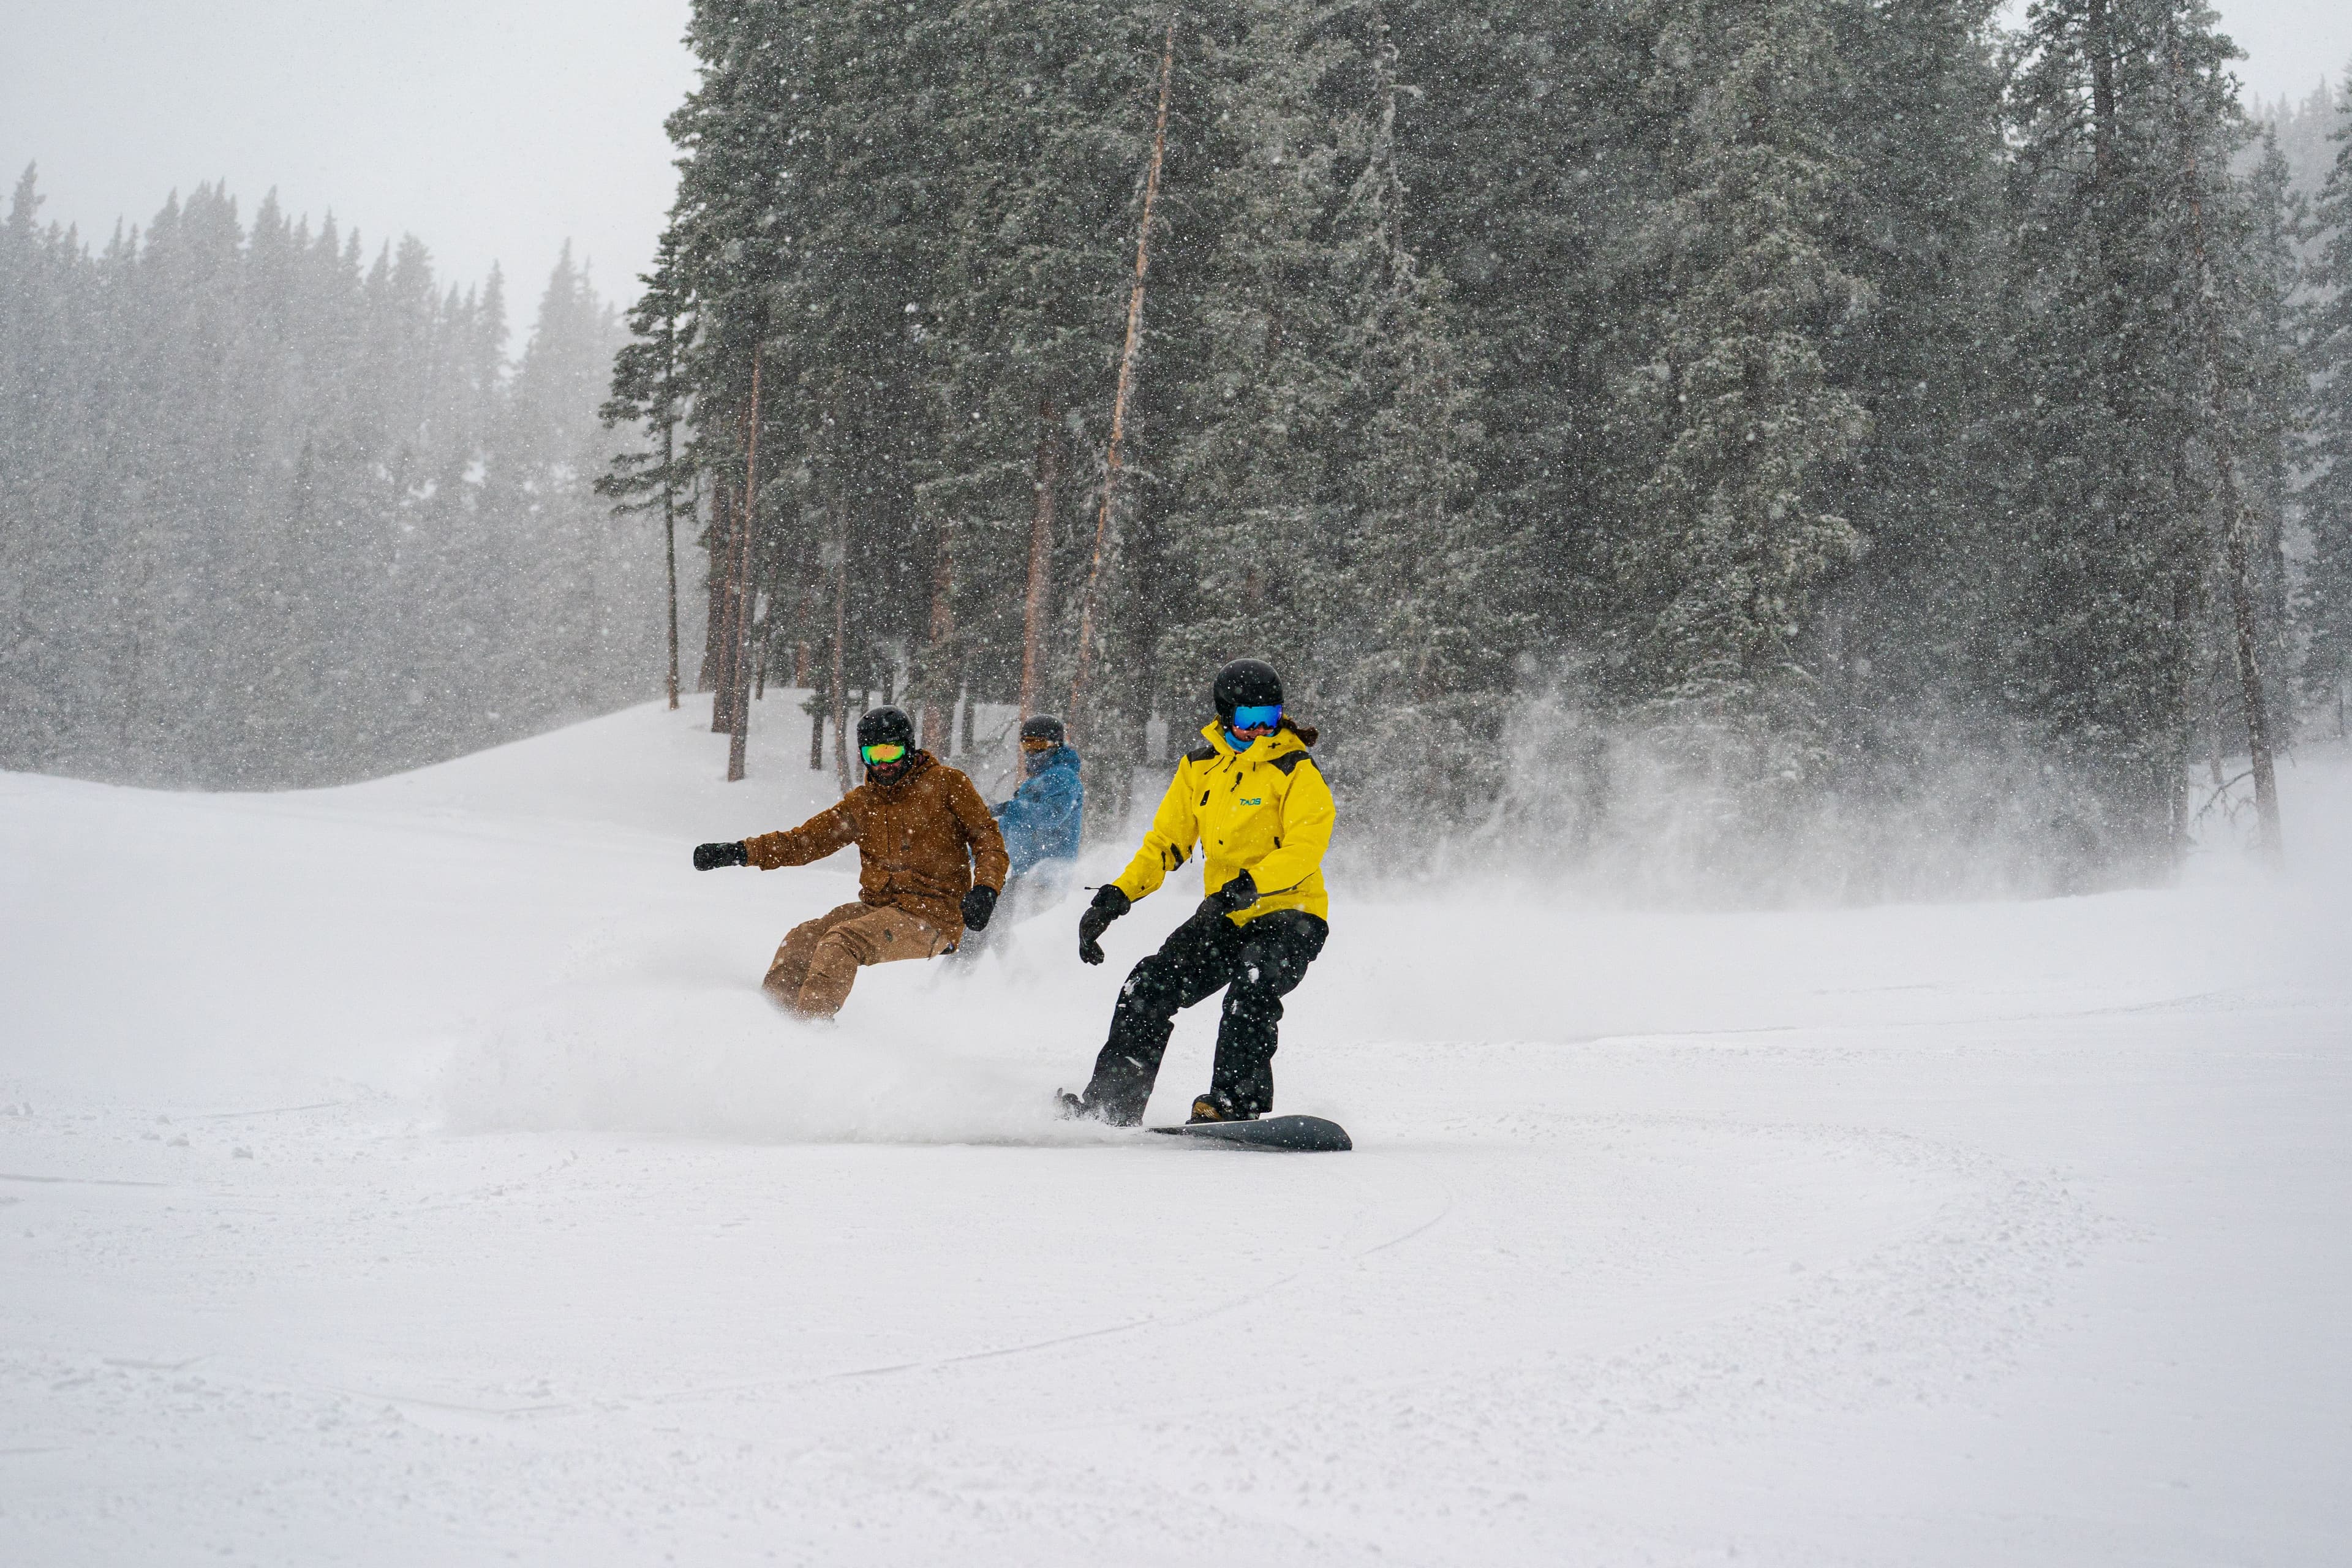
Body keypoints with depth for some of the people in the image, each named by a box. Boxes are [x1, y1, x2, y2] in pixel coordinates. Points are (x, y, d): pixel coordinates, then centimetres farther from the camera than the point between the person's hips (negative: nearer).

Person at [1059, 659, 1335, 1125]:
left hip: (1291, 915, -5)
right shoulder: (1199, 767, 7)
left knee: (1251, 986, -33)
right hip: (1225, 917, 5)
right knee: (1151, 985, -9)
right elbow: (1166, 842, 12)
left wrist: (1247, 886, -34)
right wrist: (1117, 895, -2)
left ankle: (1235, 1104, -31)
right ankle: (1108, 1103, -2)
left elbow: (1306, 847, -20)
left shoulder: (1296, 769, -9)